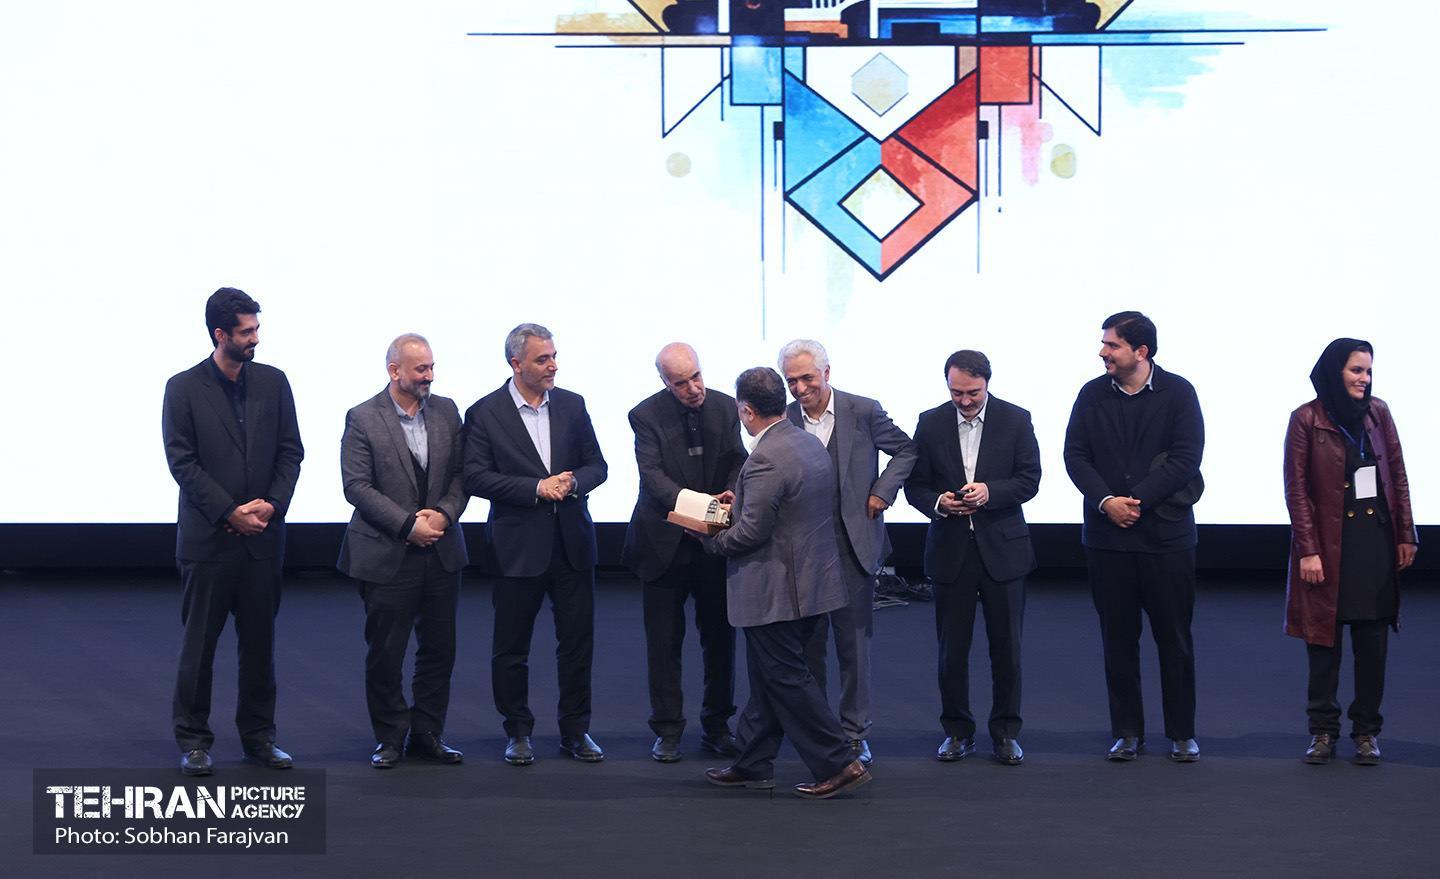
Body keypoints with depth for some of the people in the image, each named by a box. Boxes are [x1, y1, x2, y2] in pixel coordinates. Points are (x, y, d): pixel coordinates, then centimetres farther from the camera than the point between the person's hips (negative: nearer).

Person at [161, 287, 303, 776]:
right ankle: (193, 740, 11)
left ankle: (258, 736, 18)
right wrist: (230, 512, -13)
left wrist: (271, 504, -8)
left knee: (260, 642, 9)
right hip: (208, 536, -3)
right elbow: (182, 462, -7)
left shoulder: (272, 382, 7)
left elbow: (291, 452, 7)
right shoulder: (184, 388, -3)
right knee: (199, 642, 2)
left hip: (263, 535, 3)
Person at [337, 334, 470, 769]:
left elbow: (461, 473, 7)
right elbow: (357, 486, -12)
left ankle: (427, 734, 20)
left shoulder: (446, 411, 6)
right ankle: (389, 738, 15)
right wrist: (408, 525, -18)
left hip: (441, 553, 4)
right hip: (387, 555, -4)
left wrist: (444, 513, -12)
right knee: (385, 654, 3)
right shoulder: (362, 419, -7)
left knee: (439, 648, 9)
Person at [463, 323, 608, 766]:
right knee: (511, 648, 5)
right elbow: (476, 477, -10)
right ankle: (518, 732, 18)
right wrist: (536, 488, -17)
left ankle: (575, 730, 18)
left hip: (571, 542, 3)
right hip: (519, 546, -3)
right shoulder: (485, 412, -5)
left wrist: (572, 482, -12)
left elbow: (596, 466, 10)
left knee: (578, 642, 6)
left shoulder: (572, 405, 7)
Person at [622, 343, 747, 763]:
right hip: (664, 541, -3)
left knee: (719, 635, 9)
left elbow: (738, 459, -1)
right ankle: (667, 731, 13)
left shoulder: (724, 406, 0)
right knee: (664, 641, 4)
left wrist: (732, 492, -23)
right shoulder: (646, 415, -11)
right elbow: (652, 473, -20)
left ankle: (717, 726, 21)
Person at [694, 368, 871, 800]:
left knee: (786, 678, -1)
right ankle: (753, 764, 25)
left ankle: (839, 764, 1)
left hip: (776, 591, -10)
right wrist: (740, 505, 18)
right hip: (809, 581, 10)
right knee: (768, 677, 17)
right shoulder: (810, 443, 7)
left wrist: (711, 538, -4)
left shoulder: (766, 460, -23)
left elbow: (750, 533, -22)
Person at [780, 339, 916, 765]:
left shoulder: (863, 411, -4)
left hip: (852, 545, -2)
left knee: (854, 642, 4)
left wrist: (882, 491, -3)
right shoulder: (785, 420, 2)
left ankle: (854, 734, 12)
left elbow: (905, 451, 8)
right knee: (808, 644, 6)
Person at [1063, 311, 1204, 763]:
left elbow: (1186, 458, -9)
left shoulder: (1177, 393, -2)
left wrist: (1138, 500, -14)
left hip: (1166, 534, -2)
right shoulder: (1092, 395, 5)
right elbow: (1075, 455, 2)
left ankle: (1182, 733, 12)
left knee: (1174, 637, 3)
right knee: (1118, 639, 6)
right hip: (1107, 535, 2)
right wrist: (1106, 500, -13)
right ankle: (1127, 731, 15)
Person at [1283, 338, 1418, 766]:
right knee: (1324, 642, 2)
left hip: (1376, 543, 3)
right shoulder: (1306, 419, -4)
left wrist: (1405, 534, 5)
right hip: (1329, 545, -3)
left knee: (1373, 643, 4)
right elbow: (1296, 490, -5)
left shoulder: (1377, 413, 7)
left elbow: (1398, 477, 10)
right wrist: (1308, 550, -10)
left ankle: (1367, 731, 13)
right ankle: (1323, 731, 11)